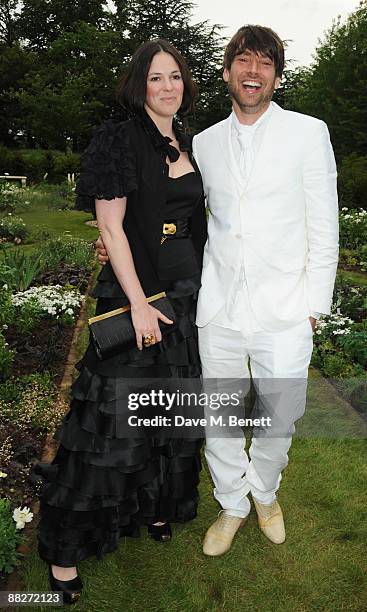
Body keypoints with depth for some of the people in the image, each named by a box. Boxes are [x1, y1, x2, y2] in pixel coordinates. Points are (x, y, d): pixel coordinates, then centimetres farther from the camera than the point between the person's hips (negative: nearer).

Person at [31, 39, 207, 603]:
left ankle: (155, 504, 38)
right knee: (112, 415, -3)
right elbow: (111, 225, -14)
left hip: (185, 294, 7)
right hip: (132, 291, -7)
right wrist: (139, 302, -19)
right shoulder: (119, 139, -8)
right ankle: (65, 547, 14)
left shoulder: (188, 145, 13)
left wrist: (200, 288, 12)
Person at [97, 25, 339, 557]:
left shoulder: (309, 133, 2)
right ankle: (232, 504, 35)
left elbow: (324, 230, 1)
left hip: (284, 313, -2)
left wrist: (312, 306, -3)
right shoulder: (204, 143, 11)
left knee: (279, 420, 9)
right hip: (219, 308, 2)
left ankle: (265, 492, 40)